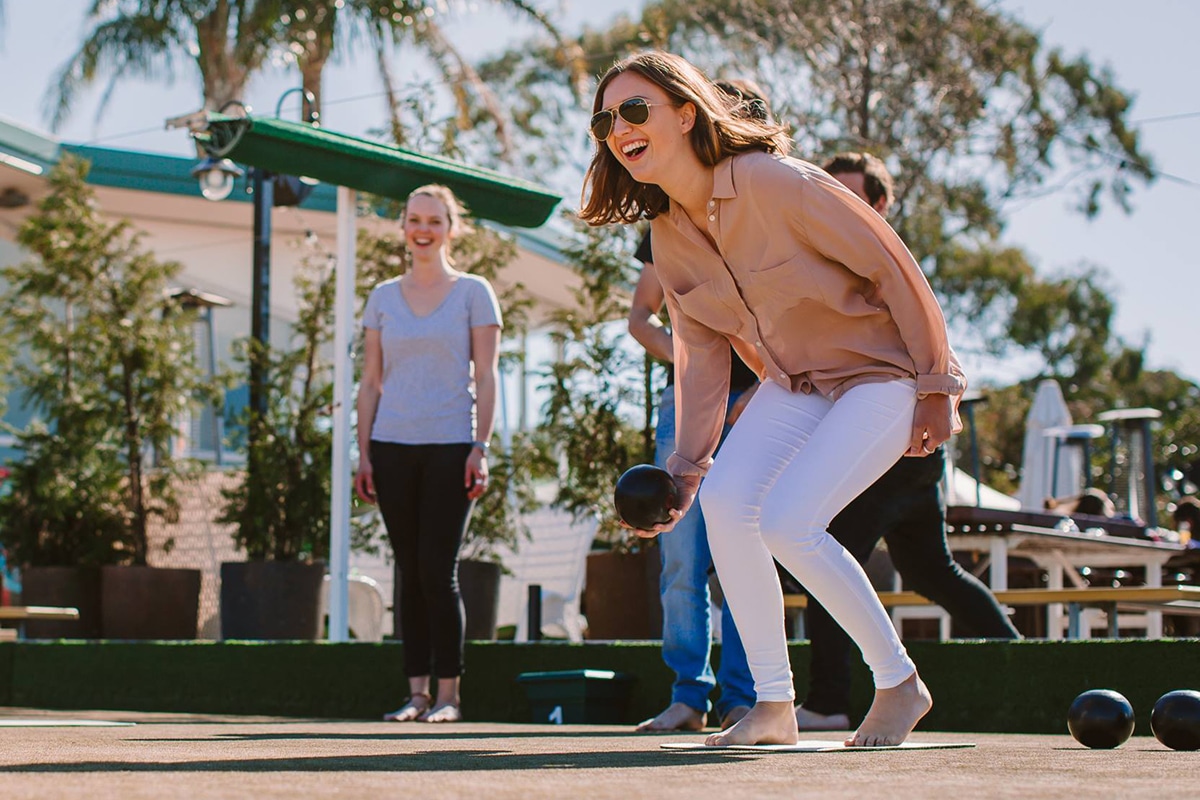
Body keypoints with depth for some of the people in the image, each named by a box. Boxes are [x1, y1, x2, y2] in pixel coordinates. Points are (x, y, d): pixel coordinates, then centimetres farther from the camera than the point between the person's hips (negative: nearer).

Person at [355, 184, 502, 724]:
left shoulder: (473, 293, 5)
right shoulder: (383, 297, 13)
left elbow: (485, 378, 1)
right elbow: (371, 381, 13)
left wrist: (481, 448, -8)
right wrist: (363, 452, 5)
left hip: (450, 446, -3)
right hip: (393, 446, 3)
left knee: (438, 570, -8)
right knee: (410, 572, 3)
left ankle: (448, 694, -3)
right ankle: (416, 692, 6)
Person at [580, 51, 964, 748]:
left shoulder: (774, 182, -26)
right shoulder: (670, 234, -2)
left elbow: (893, 265, -20)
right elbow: (702, 354, 5)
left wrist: (935, 385, -17)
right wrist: (687, 465, -2)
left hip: (885, 372, -7)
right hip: (796, 382, 7)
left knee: (787, 520, -22)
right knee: (726, 500, -16)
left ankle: (899, 683, -2)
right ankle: (774, 705, -5)